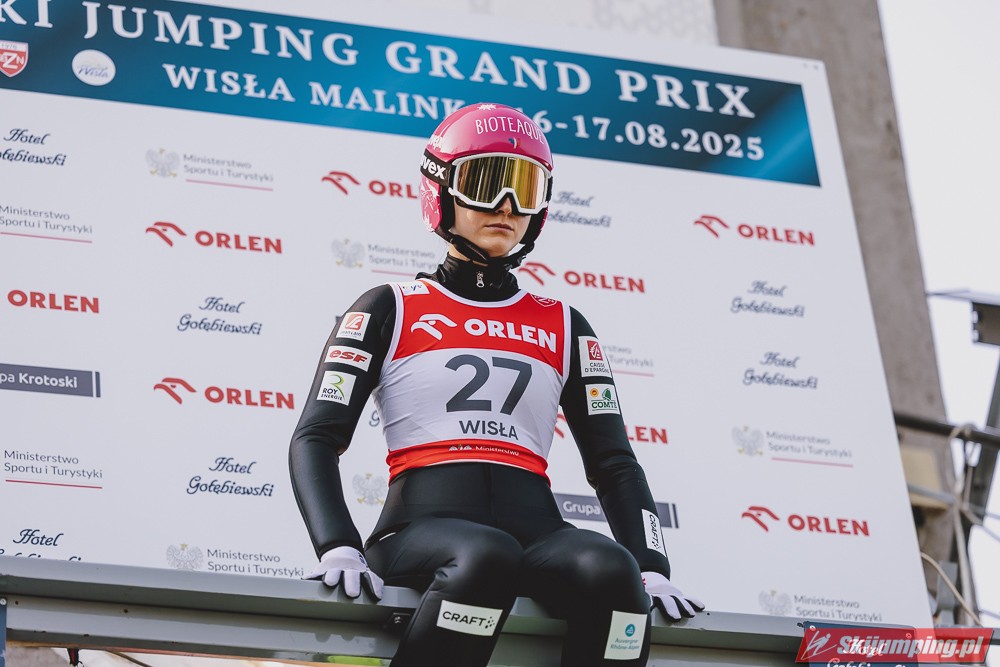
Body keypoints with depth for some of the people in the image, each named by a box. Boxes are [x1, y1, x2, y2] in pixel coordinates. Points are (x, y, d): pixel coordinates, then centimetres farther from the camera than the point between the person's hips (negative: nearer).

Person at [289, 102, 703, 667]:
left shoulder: (563, 327, 24)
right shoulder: (389, 309, 15)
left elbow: (613, 460, 21)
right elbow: (316, 438, 7)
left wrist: (652, 568, 3)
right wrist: (338, 547, -12)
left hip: (535, 529, 3)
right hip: (424, 529, -3)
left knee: (609, 568, -32)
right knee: (487, 557, -38)